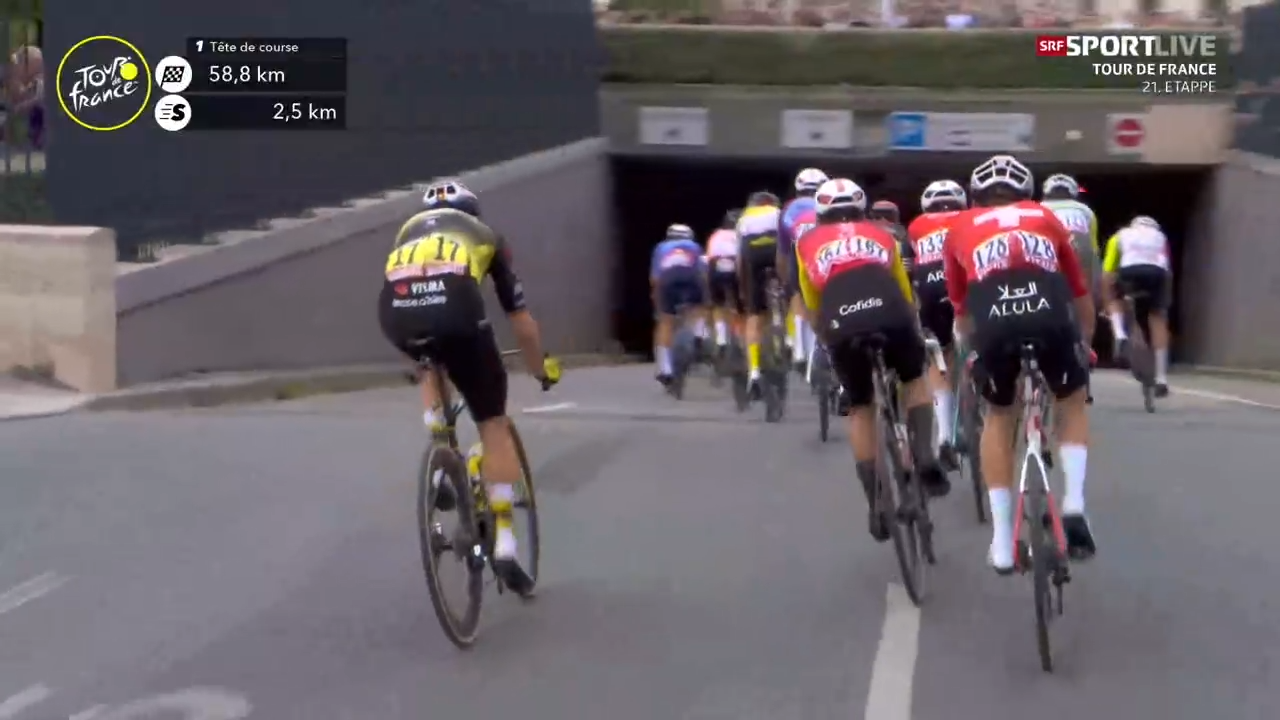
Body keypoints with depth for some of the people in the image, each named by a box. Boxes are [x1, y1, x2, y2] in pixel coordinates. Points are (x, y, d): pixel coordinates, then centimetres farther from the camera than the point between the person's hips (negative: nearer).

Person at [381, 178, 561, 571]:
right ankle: (503, 539, 10)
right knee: (493, 422, 14)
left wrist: (419, 355, 64)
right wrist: (542, 367, 50)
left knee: (433, 363, 39)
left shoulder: (409, 230, 39)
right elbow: (521, 321, 34)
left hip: (395, 313, 3)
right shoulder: (485, 235, 33)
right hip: (454, 311, -3)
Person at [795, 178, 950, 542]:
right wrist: (913, 334, 53)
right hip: (890, 316, 1)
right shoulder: (882, 236, 32)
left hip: (842, 325, 0)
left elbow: (812, 310, 29)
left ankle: (877, 506, 15)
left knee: (860, 408, 20)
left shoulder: (808, 243, 29)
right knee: (914, 379, 30)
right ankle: (925, 459, 10)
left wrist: (829, 341, 44)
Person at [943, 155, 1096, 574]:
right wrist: (1083, 343, 55)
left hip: (994, 323, 0)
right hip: (1051, 317, 0)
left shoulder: (960, 229, 30)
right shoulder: (1045, 218, 32)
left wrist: (980, 350, 52)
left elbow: (962, 312, 34)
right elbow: (1082, 299, 38)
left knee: (999, 416, 25)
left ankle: (1002, 543, 21)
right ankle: (1074, 505, 11)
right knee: (1072, 402, 29)